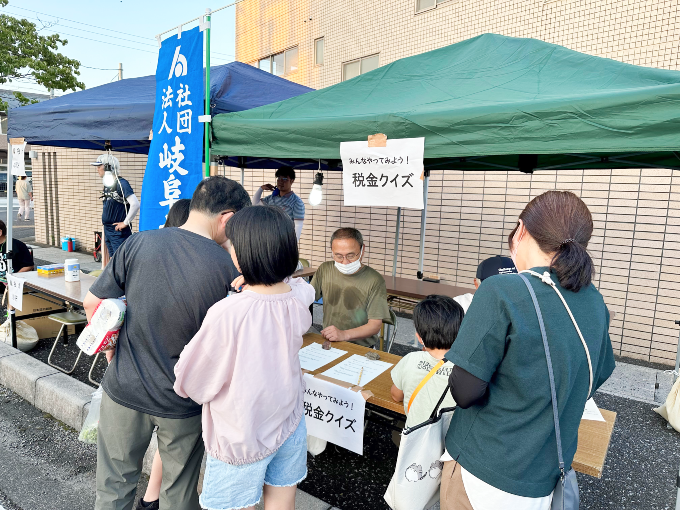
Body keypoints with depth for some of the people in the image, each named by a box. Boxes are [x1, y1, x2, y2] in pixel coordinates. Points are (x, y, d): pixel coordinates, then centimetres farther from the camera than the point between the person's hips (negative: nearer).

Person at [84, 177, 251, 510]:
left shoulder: (139, 243, -11)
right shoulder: (228, 269, -18)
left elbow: (92, 303, -2)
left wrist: (113, 354, 9)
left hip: (124, 389, 2)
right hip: (183, 404, -1)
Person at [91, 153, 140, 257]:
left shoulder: (121, 183, -15)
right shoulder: (107, 184, 12)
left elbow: (135, 204, -25)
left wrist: (125, 222, -19)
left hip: (119, 232, -9)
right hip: (107, 229, 9)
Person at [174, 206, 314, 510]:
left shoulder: (226, 313, -30)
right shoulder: (299, 300, -14)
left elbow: (189, 382, -16)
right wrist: (256, 281, -1)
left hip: (242, 435, -5)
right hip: (290, 425, 5)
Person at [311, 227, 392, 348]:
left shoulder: (374, 280, -10)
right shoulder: (324, 270, 7)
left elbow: (375, 325, -11)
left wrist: (344, 334, -26)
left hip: (361, 347, -4)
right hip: (328, 342, 5)